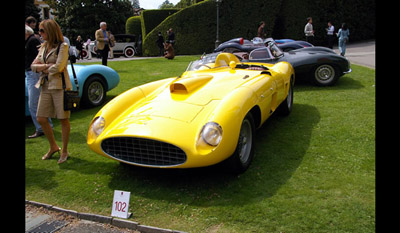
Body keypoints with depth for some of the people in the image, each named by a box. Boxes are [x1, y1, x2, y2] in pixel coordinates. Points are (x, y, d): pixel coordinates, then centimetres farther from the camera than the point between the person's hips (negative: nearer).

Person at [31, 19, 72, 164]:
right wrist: (47, 66, -7)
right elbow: (34, 66, 9)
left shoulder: (62, 46, -7)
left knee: (63, 119, 1)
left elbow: (58, 67, -17)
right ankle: (53, 147, 26)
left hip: (59, 86, -7)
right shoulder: (43, 47, 14)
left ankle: (64, 151, 16)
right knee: (41, 119, 7)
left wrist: (43, 68, -2)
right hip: (45, 86, 7)